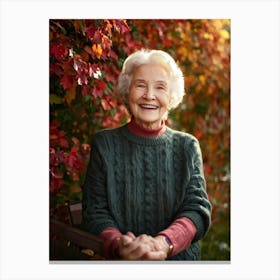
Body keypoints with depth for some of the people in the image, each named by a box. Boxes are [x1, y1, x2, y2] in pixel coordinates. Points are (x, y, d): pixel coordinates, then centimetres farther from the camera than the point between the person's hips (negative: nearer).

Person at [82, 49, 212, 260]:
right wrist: (119, 245, -19)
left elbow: (198, 209, 0)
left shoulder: (187, 146, 8)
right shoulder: (105, 144, 6)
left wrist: (163, 242, -20)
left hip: (178, 259, 1)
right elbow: (95, 212, 1)